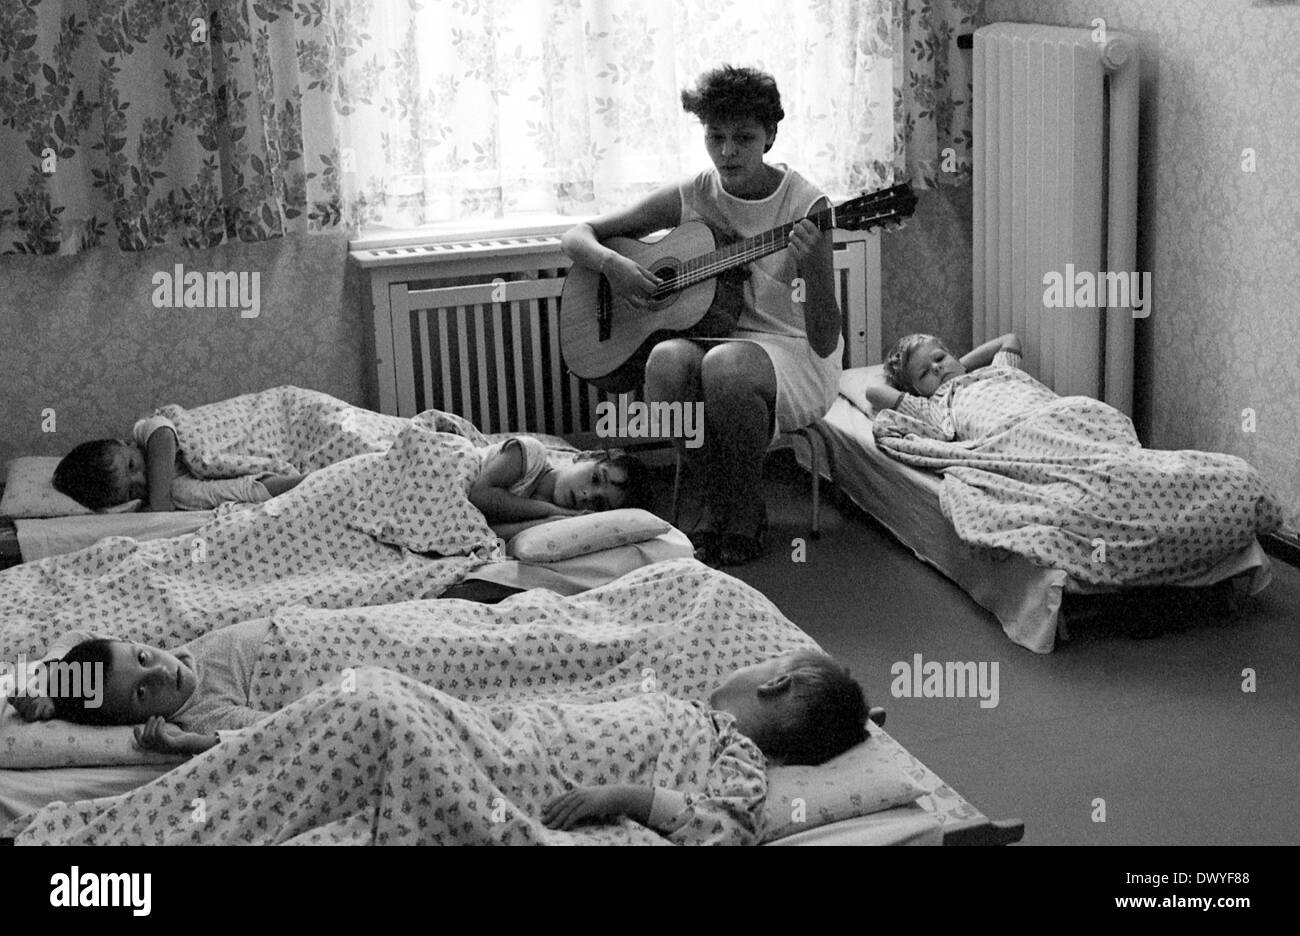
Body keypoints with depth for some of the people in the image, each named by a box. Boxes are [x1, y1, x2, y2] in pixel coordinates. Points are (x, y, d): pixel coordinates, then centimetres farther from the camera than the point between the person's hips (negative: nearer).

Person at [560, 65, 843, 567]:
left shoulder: (805, 206, -12)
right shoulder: (691, 196, -1)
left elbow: (825, 344, -17)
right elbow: (576, 236, 6)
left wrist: (815, 271, -37)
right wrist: (611, 263, -16)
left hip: (790, 350, -3)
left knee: (723, 365, -37)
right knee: (667, 360, -33)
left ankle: (746, 510, -11)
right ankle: (716, 501, -9)